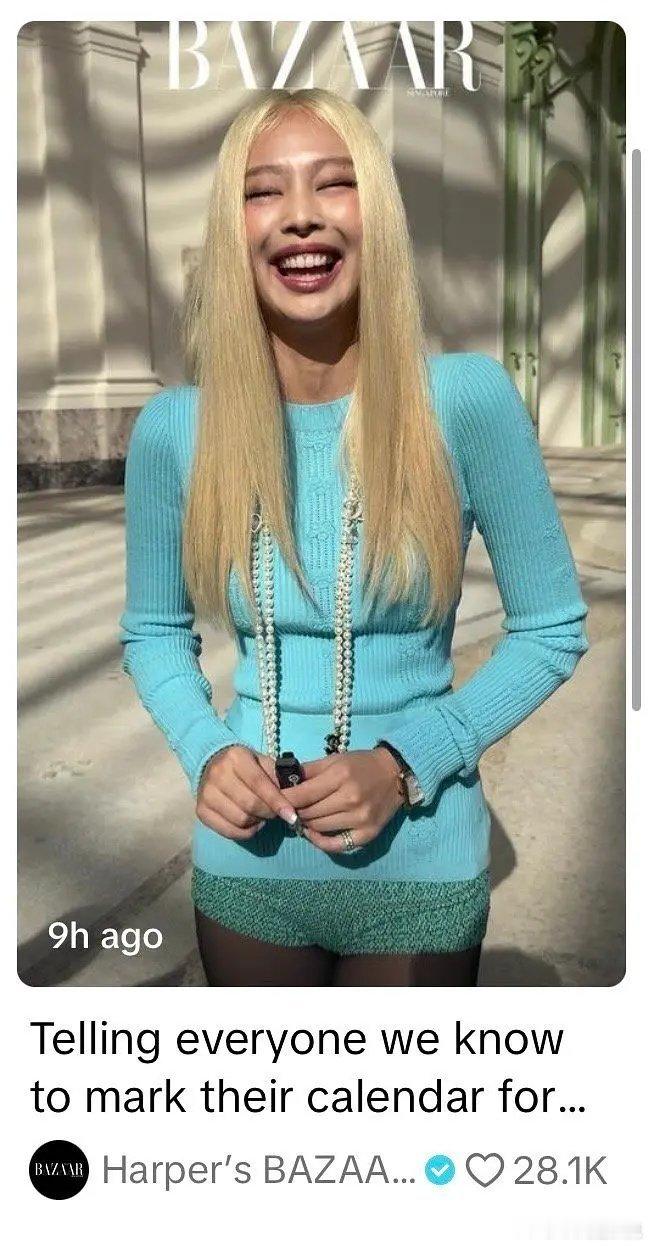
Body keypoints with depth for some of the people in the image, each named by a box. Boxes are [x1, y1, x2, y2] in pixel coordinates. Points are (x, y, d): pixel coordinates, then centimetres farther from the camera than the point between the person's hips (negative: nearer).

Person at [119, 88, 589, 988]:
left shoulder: (468, 399, -15)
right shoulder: (173, 428, -10)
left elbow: (552, 628, -7)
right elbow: (153, 632, 4)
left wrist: (404, 764, -18)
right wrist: (204, 751, -14)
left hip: (418, 870, -1)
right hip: (244, 864, 2)